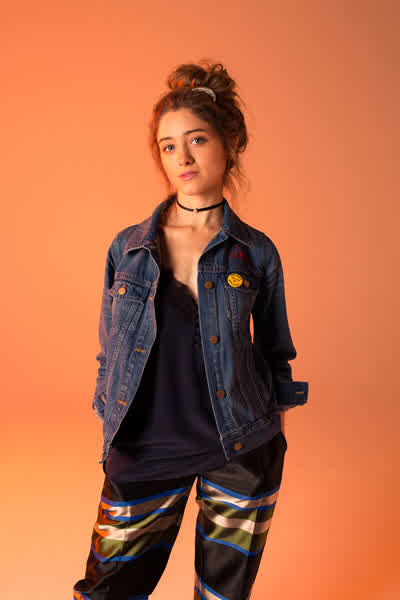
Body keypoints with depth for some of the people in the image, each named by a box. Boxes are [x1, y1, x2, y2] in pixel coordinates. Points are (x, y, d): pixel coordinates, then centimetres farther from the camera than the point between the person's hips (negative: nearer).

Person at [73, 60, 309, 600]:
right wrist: (112, 438, 9)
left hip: (242, 454, 0)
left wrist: (275, 444, 9)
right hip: (143, 451, 1)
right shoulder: (127, 248, 0)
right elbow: (111, 357, 8)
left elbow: (275, 356, 7)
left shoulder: (256, 253, -3)